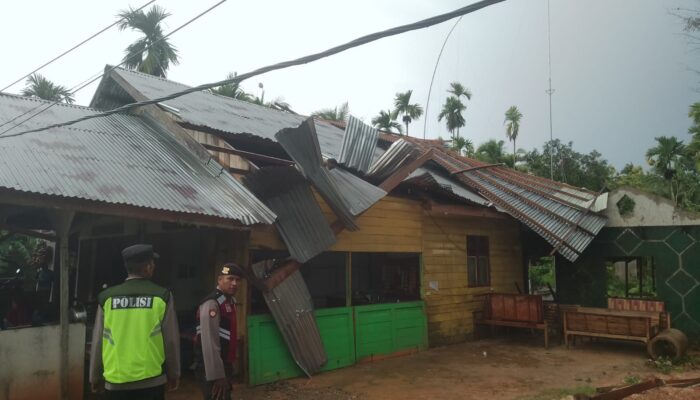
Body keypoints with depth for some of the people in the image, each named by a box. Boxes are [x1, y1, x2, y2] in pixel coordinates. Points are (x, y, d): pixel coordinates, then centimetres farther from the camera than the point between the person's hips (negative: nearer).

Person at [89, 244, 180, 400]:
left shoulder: (107, 298, -2)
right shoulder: (162, 296, -7)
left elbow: (98, 341, 3)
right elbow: (171, 340, -3)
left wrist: (95, 377, 16)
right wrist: (173, 373, 10)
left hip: (116, 382, 2)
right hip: (151, 380, -2)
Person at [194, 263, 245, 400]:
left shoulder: (230, 301, 10)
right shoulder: (211, 304, -19)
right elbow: (209, 343, -24)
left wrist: (226, 371, 18)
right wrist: (216, 375, -25)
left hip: (224, 365, 10)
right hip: (211, 369, -10)